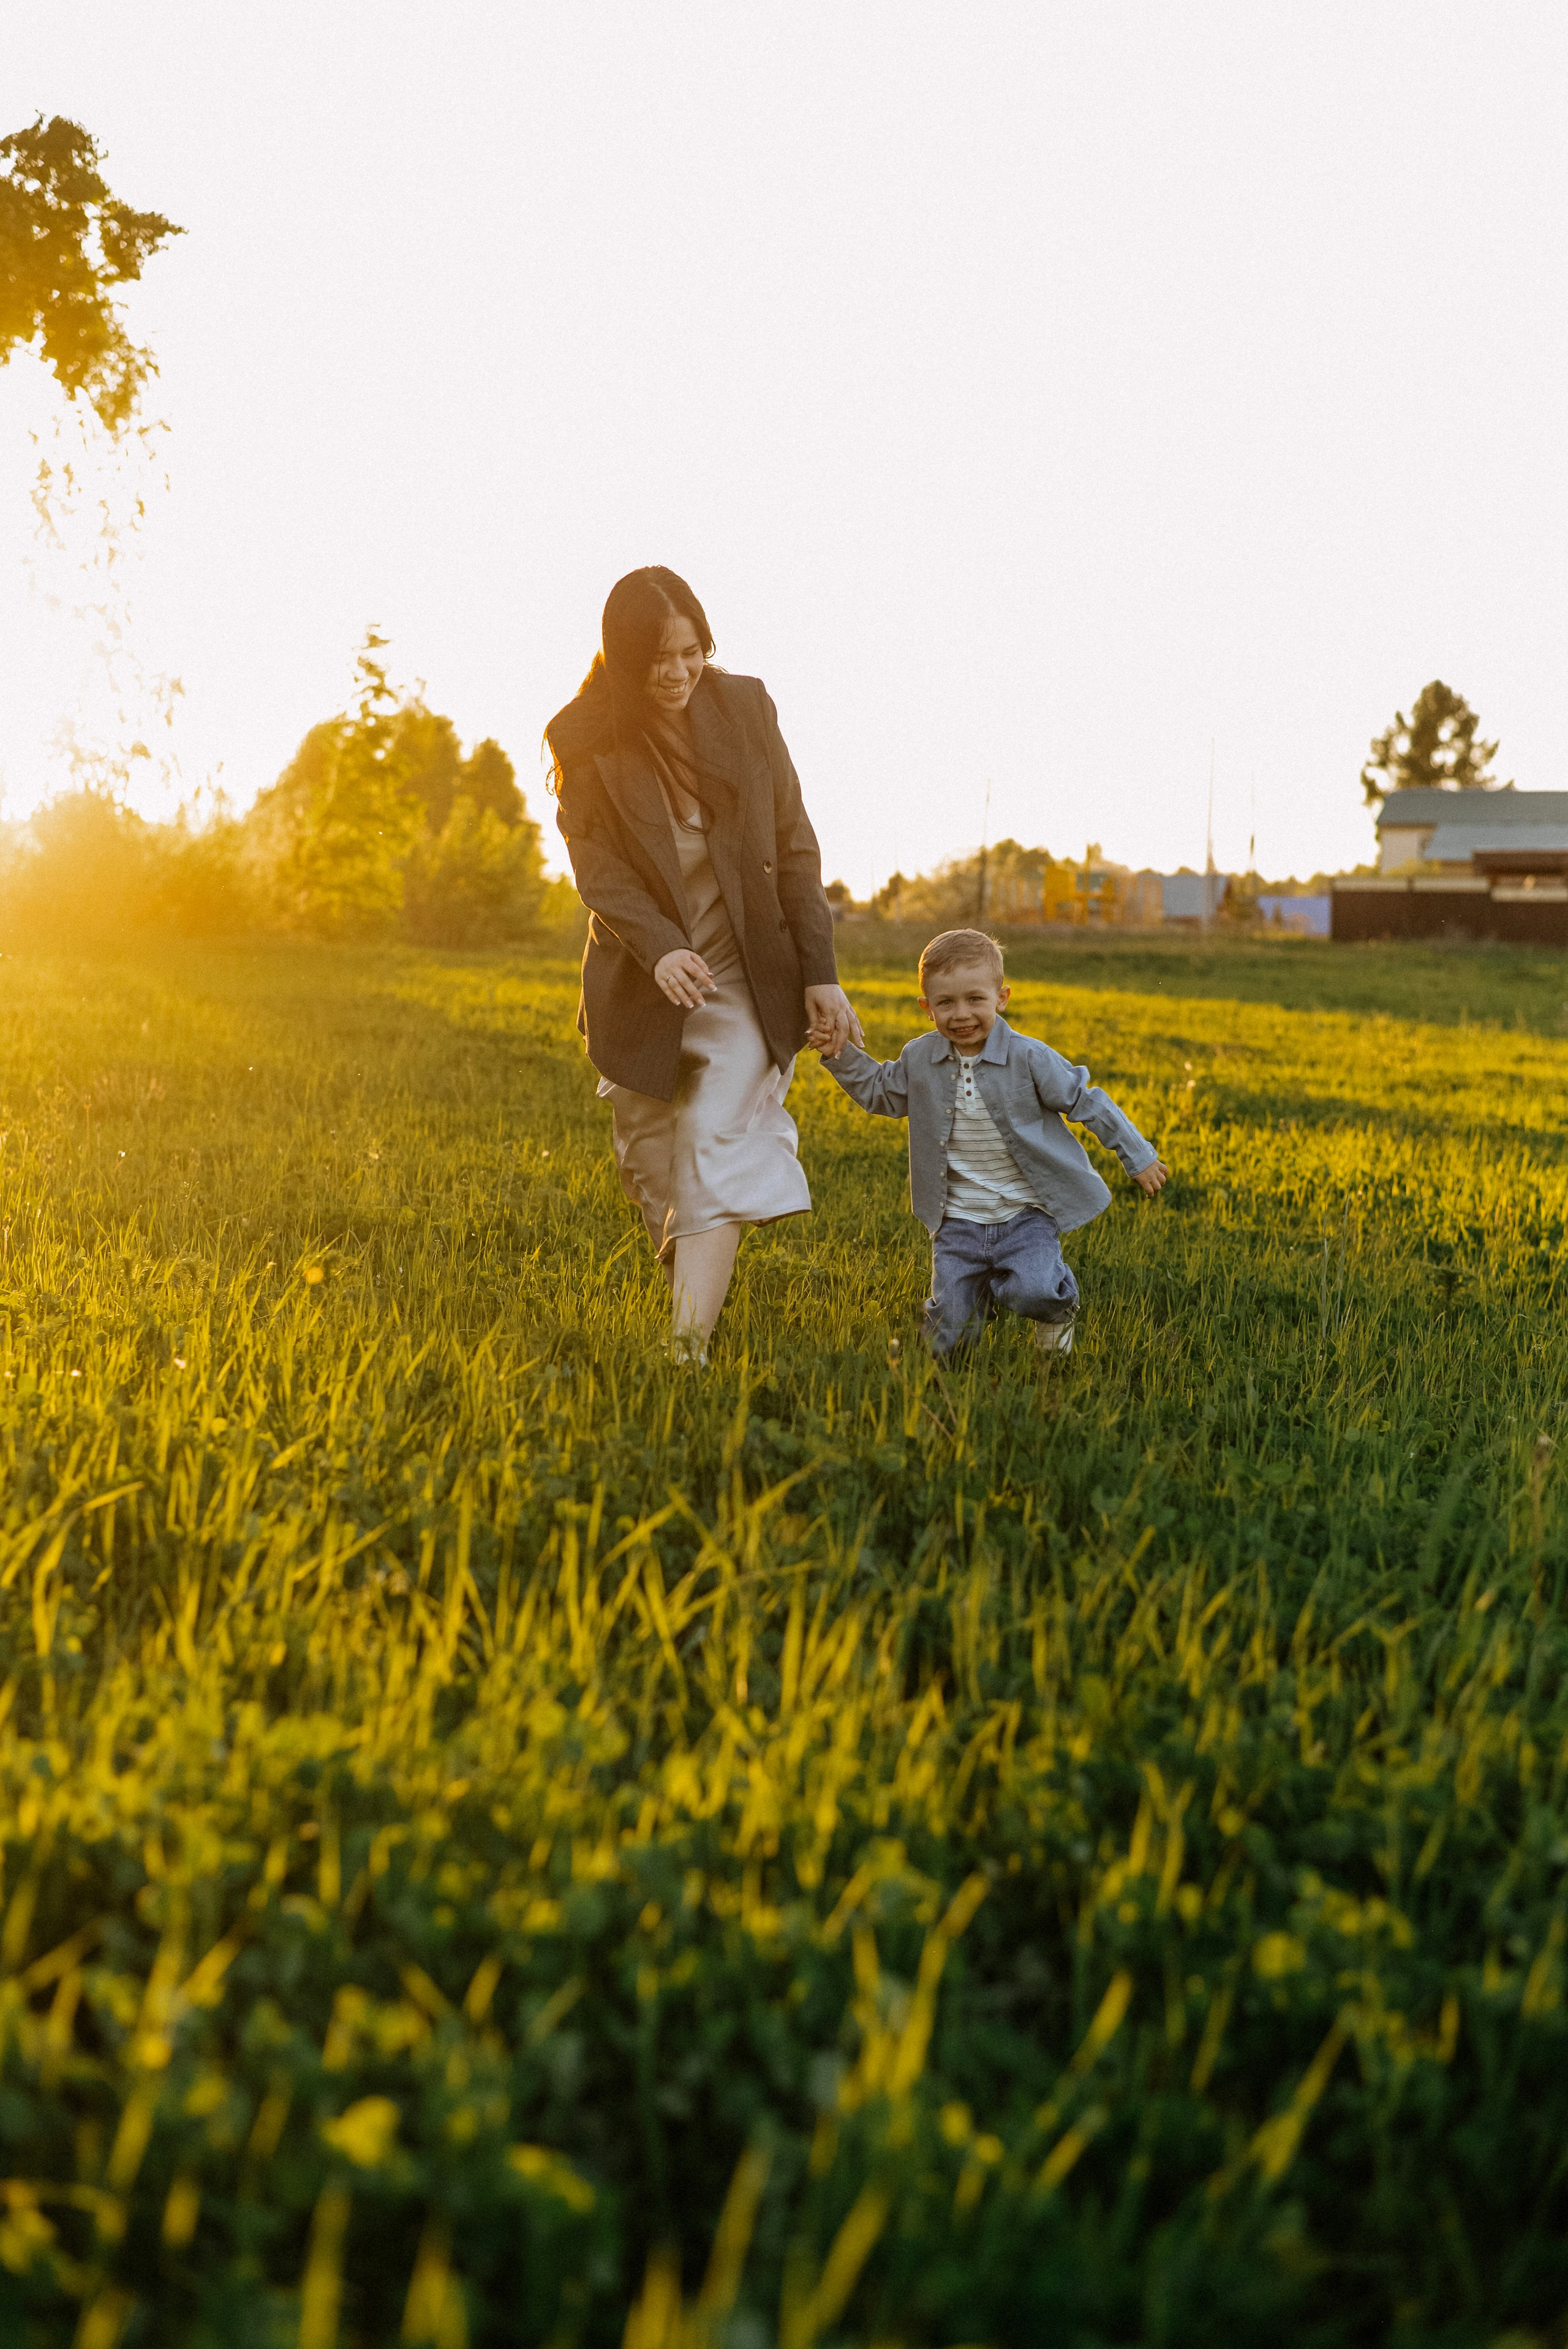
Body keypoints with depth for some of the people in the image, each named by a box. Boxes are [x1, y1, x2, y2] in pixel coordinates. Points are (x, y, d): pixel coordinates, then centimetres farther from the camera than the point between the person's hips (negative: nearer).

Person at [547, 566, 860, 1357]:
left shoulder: (744, 707, -5)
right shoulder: (583, 742, -8)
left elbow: (794, 848, -1)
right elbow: (599, 870, -11)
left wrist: (820, 974, -5)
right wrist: (659, 949, -30)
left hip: (745, 979, -1)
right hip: (641, 987, 1)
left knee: (717, 1160, -13)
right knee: (652, 1168, 11)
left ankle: (691, 1348, -16)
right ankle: (690, 1285, 36)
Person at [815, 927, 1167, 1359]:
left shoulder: (1028, 1059, -11)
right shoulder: (919, 1060, 0)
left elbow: (1086, 1103, -2)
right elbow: (879, 1091, 20)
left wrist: (1139, 1157, 3)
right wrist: (840, 1056, 5)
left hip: (1026, 1214, -3)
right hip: (959, 1221, 3)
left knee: (1032, 1292, -30)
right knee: (945, 1344, -1)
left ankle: (1058, 1309, 8)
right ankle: (981, 1292, 33)